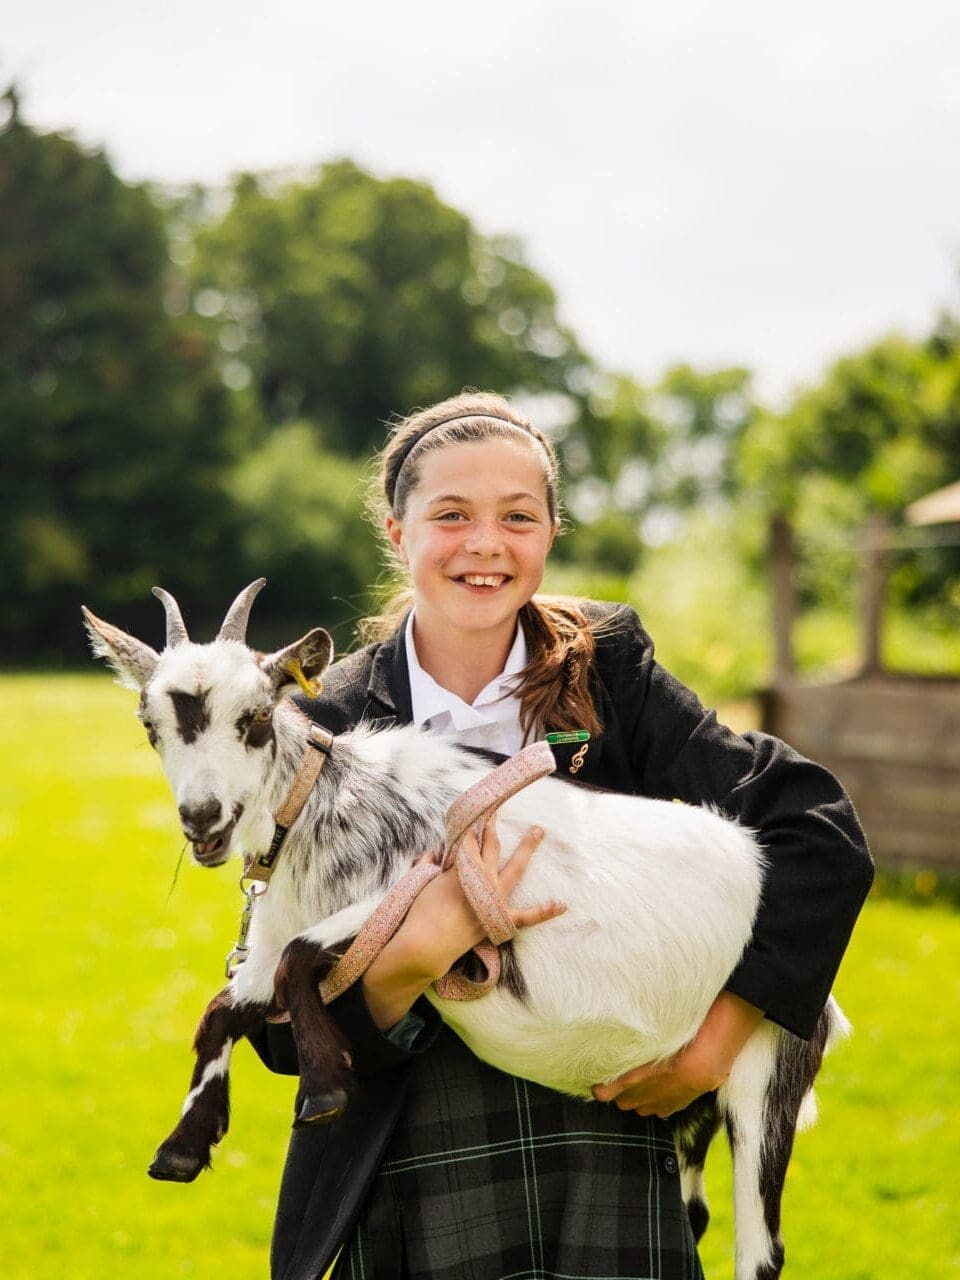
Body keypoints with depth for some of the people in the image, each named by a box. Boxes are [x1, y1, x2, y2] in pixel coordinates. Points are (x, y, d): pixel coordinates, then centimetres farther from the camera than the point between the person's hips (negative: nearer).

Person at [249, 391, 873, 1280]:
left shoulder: (609, 676, -1)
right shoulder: (333, 724, -3)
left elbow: (821, 836, -5)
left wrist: (720, 1036, -12)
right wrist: (416, 950, -24)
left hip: (613, 1159, 1)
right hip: (414, 1195, 0)